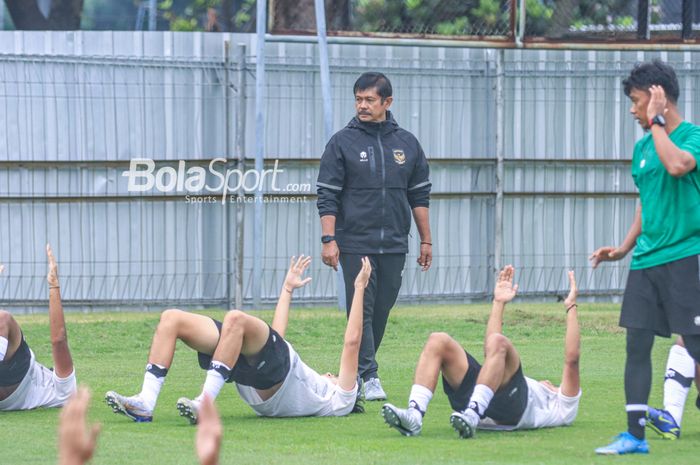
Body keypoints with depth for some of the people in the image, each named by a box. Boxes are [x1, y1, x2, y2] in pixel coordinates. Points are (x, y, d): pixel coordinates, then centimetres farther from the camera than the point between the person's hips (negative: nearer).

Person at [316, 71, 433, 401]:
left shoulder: (407, 144, 9)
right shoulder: (342, 143, 0)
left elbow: (419, 196, 14)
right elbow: (327, 196, -2)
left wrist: (426, 241, 12)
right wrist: (328, 240, -10)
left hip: (394, 246, 3)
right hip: (355, 245, -3)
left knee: (381, 311, 6)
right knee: (361, 310, -8)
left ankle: (360, 367, 17)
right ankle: (369, 377, -9)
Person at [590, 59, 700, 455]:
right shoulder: (643, 146, 14)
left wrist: (657, 121, -19)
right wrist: (625, 247, 18)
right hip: (646, 260, 8)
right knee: (637, 344, 5)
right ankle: (636, 435, 10)